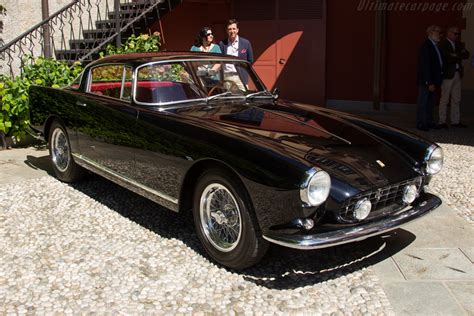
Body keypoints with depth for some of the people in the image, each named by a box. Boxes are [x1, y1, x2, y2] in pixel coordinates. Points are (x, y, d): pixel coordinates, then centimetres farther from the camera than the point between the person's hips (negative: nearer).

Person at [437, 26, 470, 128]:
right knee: (444, 99, -3)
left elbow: (467, 55, 5)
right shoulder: (443, 44, -6)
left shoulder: (458, 44, 16)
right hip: (448, 74, -7)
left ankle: (455, 121, 15)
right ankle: (442, 122, 2)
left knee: (456, 99, 9)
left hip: (457, 74, 7)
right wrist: (459, 56, -7)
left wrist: (456, 55, -12)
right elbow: (447, 58, -18)